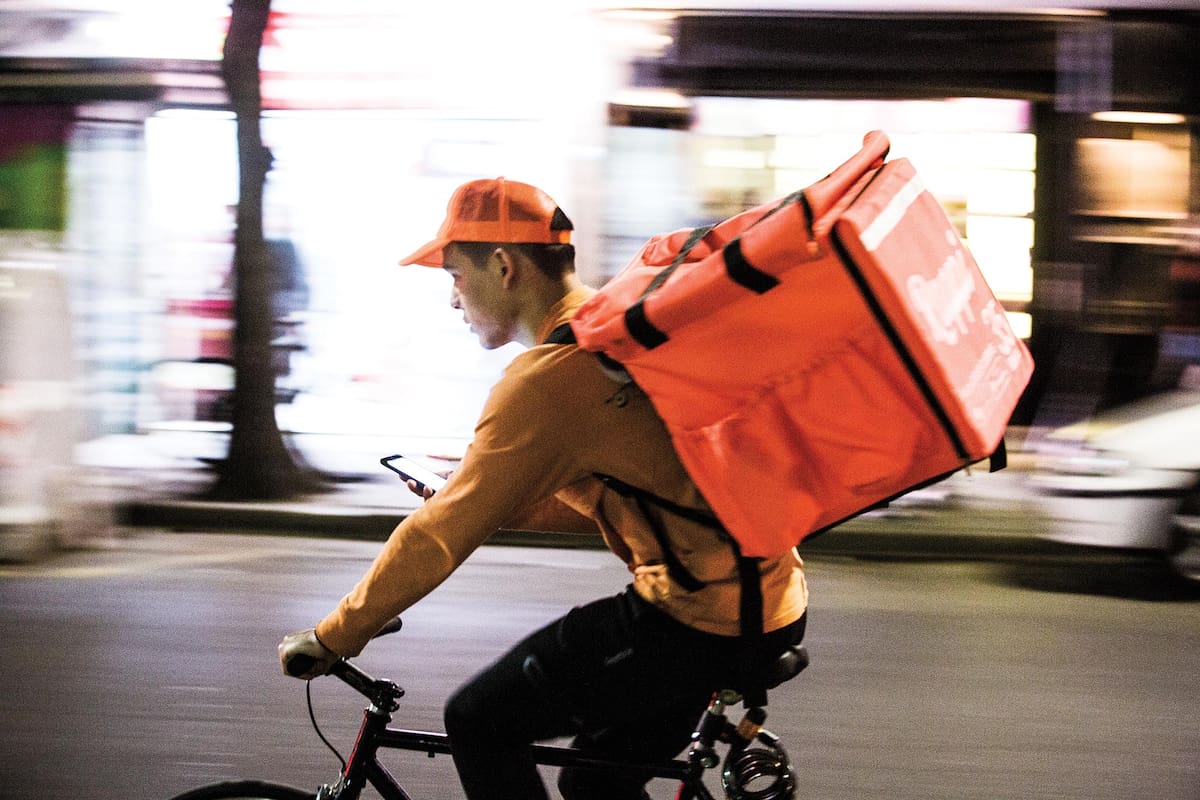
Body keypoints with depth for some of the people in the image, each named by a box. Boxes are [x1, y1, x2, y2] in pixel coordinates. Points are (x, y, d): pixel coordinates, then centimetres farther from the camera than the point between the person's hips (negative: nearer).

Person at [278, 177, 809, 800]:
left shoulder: (547, 377, -16)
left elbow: (442, 536, -14)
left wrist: (331, 638, -6)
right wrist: (465, 495, 22)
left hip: (699, 619, -9)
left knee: (479, 721, 1)